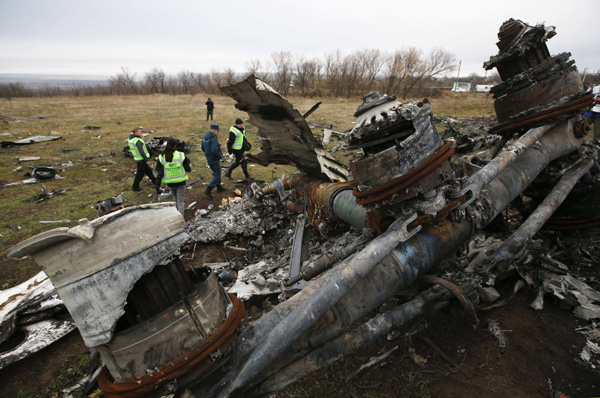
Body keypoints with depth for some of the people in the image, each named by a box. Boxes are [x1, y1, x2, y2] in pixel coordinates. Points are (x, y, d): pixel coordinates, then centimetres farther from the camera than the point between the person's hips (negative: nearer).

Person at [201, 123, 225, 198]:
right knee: (217, 174, -1)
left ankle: (219, 187, 35)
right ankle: (208, 190, -7)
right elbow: (214, 150, -32)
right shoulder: (213, 139, -23)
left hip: (209, 158, 9)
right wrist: (220, 154, -16)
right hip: (214, 159, -9)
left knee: (216, 173, 23)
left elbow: (203, 148, 14)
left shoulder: (205, 137, 7)